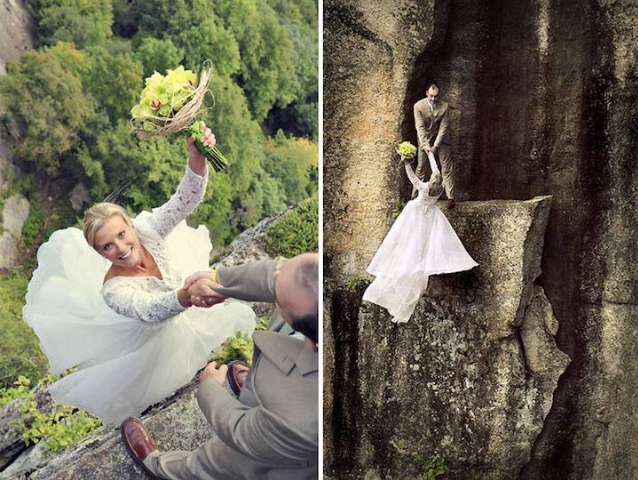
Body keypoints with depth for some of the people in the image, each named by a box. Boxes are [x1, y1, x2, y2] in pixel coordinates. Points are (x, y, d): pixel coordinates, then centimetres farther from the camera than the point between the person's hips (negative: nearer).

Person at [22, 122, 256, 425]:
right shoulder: (113, 290, -37)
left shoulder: (145, 230, -28)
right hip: (162, 337, -4)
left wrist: (197, 156, -63)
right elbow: (151, 311, -56)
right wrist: (188, 295, -78)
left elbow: (186, 199, -42)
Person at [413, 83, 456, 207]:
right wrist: (425, 145, -28)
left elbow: (443, 127, -14)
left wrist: (435, 146, -21)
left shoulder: (445, 106, -14)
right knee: (420, 168, 2)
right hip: (425, 139, 0)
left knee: (447, 168, -2)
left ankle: (450, 197, 2)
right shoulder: (418, 106, -16)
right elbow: (420, 127, -19)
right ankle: (415, 196, 11)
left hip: (441, 138, 1)